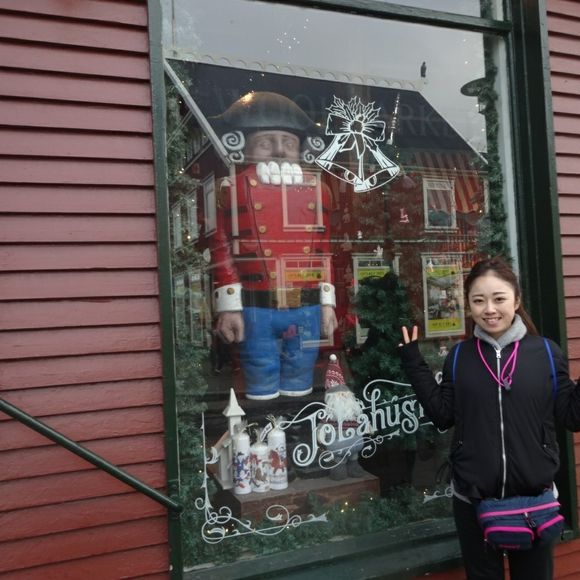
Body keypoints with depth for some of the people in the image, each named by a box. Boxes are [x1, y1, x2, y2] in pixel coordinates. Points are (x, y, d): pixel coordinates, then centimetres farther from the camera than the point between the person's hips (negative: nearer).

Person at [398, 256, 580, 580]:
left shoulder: (546, 352, -5)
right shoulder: (459, 357, -1)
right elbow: (443, 416, -2)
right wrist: (414, 364, -5)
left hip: (534, 496, 0)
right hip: (473, 499, 1)